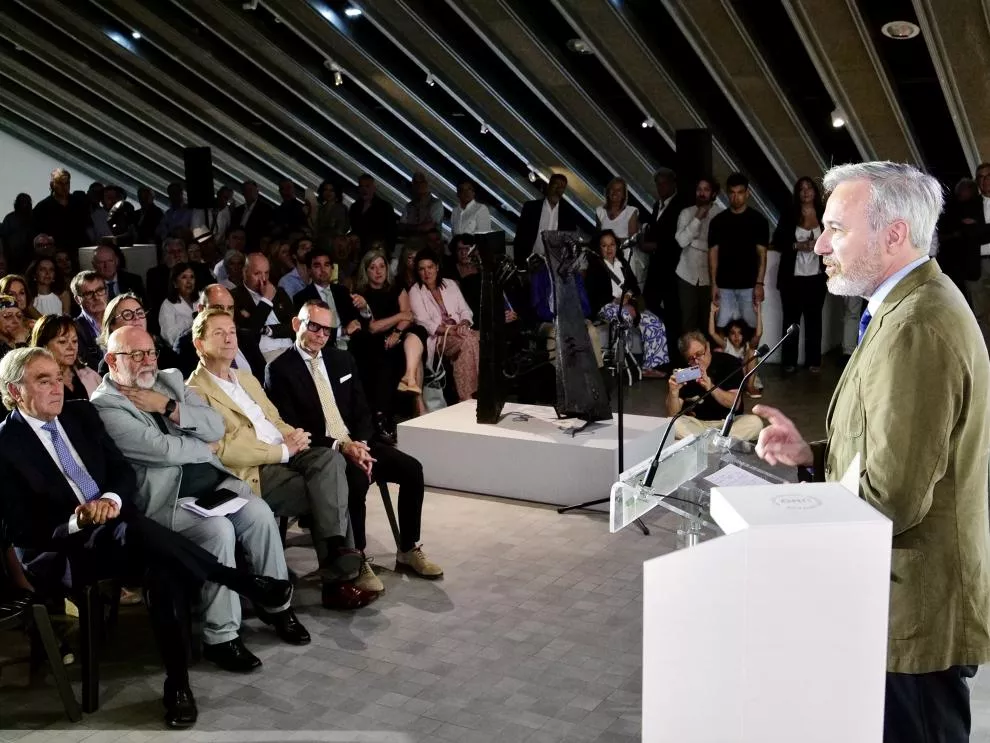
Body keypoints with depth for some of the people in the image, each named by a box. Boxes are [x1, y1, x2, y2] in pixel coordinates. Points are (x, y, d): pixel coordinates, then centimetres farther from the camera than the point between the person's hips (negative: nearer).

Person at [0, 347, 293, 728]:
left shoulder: (81, 413, 9)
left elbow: (124, 471, 10)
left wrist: (112, 499, -12)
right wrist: (76, 521, -22)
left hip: (114, 525, 5)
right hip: (58, 550, -5)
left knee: (161, 567, -30)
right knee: (141, 533, -36)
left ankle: (177, 681, -23)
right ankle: (246, 584, -25)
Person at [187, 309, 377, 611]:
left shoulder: (247, 379, 24)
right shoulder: (195, 392, -4)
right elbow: (222, 450, -14)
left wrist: (292, 435, -3)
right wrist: (283, 450, -16)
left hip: (284, 454, 7)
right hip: (252, 472, -7)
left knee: (329, 458, -24)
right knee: (327, 494, -22)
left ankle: (338, 548, -26)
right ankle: (338, 578, -14)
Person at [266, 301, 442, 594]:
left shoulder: (342, 359, 12)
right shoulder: (280, 370, -7)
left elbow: (362, 411, 11)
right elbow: (291, 430, -14)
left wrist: (360, 445, -9)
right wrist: (339, 446, -23)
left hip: (354, 442, 7)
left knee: (412, 469, -11)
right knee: (357, 480, -35)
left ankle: (408, 550, 4)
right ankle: (356, 561, -17)